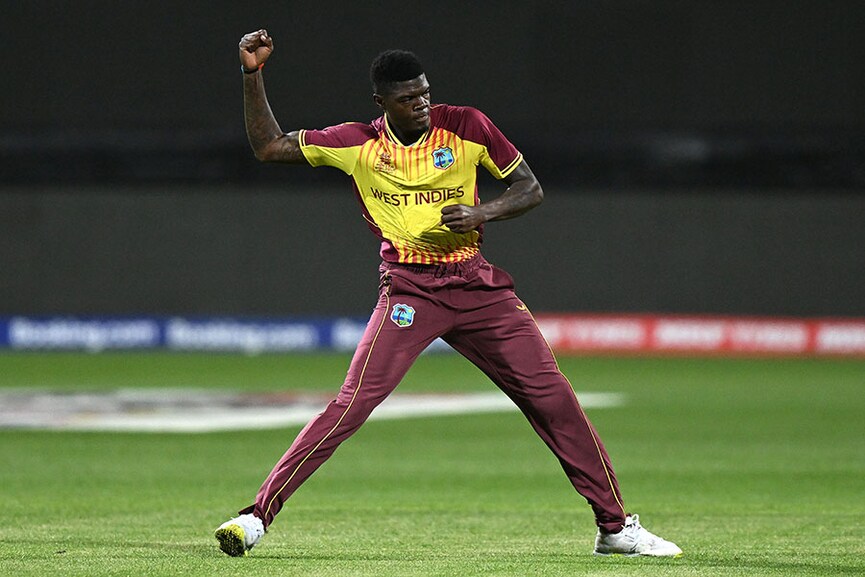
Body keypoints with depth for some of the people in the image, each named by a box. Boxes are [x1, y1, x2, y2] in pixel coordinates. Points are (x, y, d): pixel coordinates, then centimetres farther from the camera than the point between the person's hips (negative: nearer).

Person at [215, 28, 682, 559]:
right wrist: (253, 75, -7)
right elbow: (269, 146, 2)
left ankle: (616, 528, 10)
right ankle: (258, 515, -14)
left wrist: (482, 213, -15)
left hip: (480, 286, 2)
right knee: (352, 405, -17)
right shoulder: (358, 143, -1)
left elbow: (531, 189, 3)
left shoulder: (466, 126, -1)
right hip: (410, 290, -2)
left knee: (554, 399, -1)